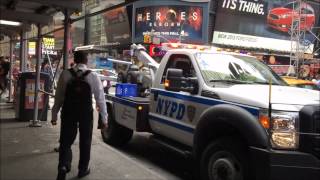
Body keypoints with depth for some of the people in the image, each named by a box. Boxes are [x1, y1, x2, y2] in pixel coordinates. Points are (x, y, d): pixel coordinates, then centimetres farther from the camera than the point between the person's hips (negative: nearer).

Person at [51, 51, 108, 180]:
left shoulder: (65, 74, -4)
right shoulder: (93, 76, -7)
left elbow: (59, 96, 0)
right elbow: (100, 98, -4)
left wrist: (54, 114, 10)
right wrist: (104, 118, 3)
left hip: (68, 111, 1)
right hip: (86, 113, 0)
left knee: (66, 141, 11)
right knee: (85, 142, 16)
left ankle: (63, 166, -9)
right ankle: (83, 169, 27)